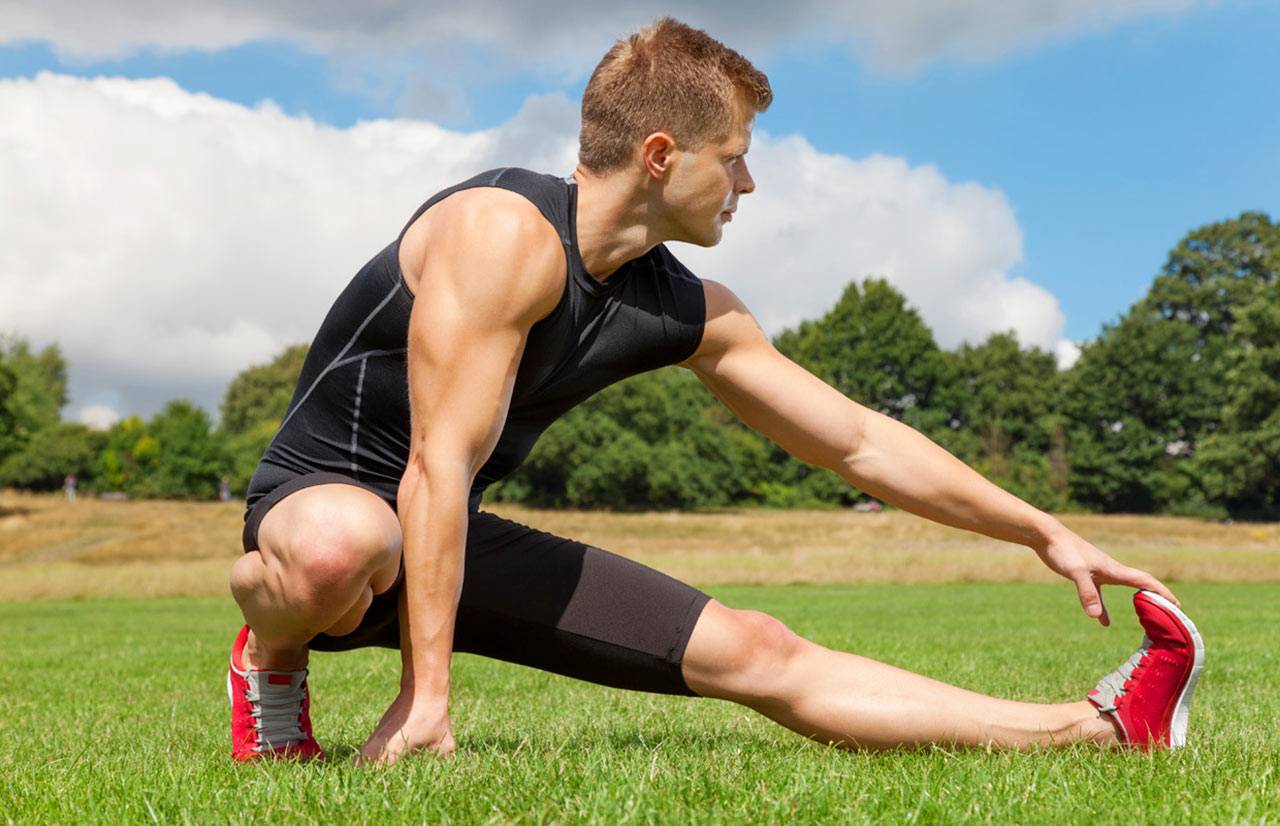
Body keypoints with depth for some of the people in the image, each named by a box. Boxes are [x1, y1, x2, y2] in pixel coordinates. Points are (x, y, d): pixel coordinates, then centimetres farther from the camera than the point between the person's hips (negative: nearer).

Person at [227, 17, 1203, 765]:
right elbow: (439, 467, -30)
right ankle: (273, 658, -10)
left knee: (759, 654, 0)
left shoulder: (688, 313, 0)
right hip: (322, 499, -6)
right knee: (342, 547, -47)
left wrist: (1044, 532, 9)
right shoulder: (509, 232, -25)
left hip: (455, 540, 6)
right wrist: (427, 694, -31)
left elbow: (860, 442, 7)